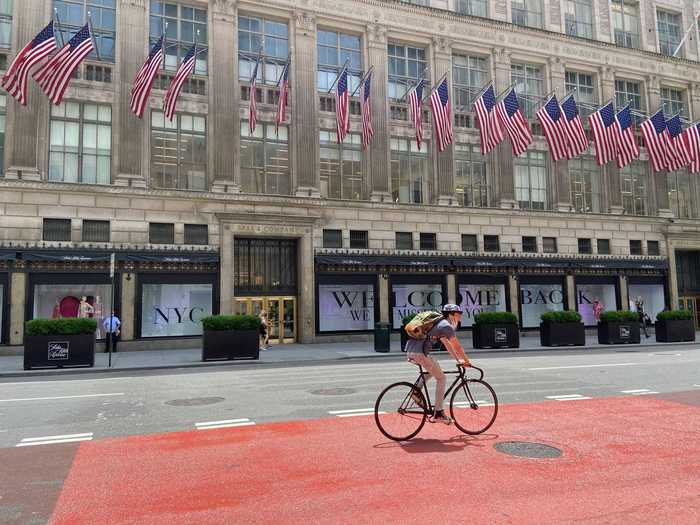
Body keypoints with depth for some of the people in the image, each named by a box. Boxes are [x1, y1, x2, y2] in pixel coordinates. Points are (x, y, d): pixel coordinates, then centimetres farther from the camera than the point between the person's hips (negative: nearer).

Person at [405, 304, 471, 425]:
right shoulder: (446, 326, -2)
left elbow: (447, 344, 31)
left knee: (435, 367, 30)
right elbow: (457, 346, -1)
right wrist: (467, 361, 12)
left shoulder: (439, 324, 26)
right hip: (419, 353, -9)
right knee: (441, 378, 3)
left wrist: (459, 360, 30)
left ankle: (417, 392, 17)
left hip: (410, 351, 9)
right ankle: (438, 414, 3)